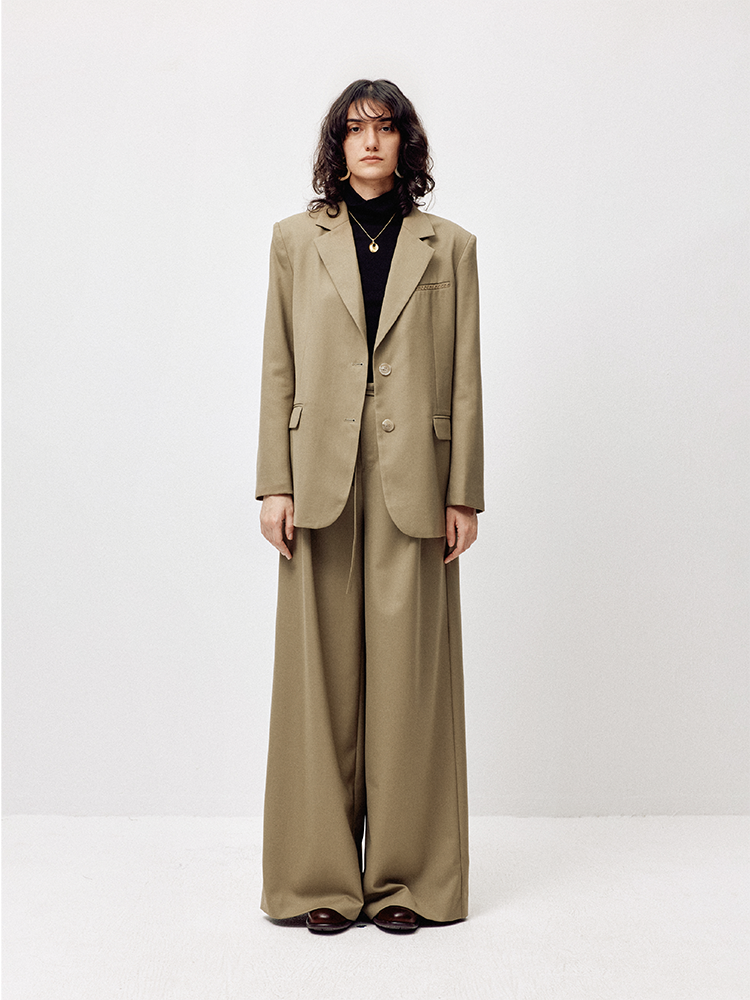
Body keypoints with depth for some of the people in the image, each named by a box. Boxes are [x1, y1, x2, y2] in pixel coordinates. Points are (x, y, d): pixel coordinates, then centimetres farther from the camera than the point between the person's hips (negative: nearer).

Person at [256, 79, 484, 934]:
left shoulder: (448, 247, 9)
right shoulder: (296, 239, 11)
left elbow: (465, 378, 5)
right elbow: (278, 368, 6)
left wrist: (463, 495, -1)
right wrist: (275, 484, -2)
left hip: (412, 484, 0)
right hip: (322, 481, 1)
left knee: (407, 670, 2)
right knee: (322, 670, 3)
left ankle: (404, 878, 15)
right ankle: (324, 878, 15)